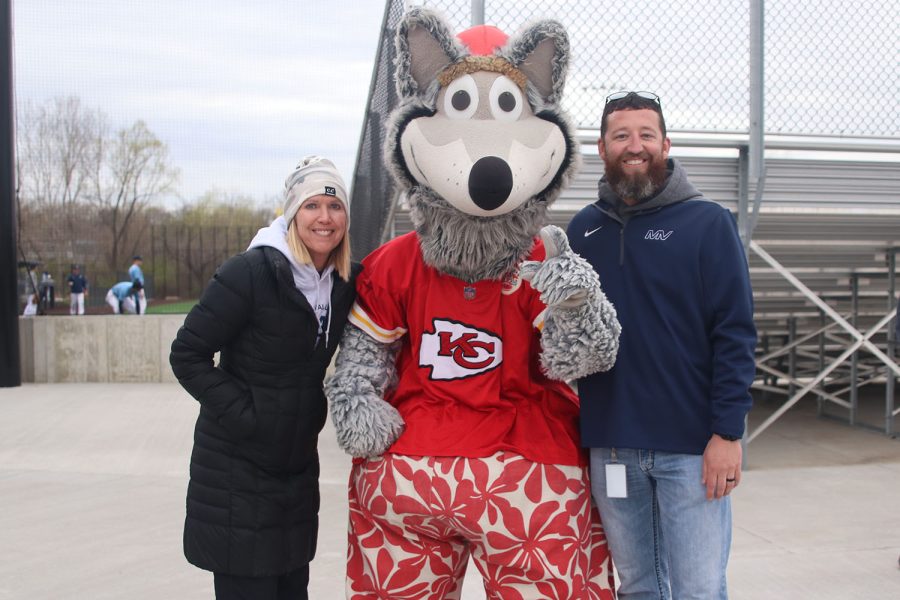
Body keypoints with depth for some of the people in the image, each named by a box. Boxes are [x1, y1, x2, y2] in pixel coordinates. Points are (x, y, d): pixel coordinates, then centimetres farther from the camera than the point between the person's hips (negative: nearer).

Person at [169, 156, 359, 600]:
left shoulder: (345, 282, 1)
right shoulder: (252, 272, -18)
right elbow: (187, 355, -15)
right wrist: (242, 413, -19)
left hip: (297, 462, 6)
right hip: (236, 468, -6)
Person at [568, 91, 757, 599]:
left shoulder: (708, 223, -3)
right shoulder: (583, 229, 8)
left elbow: (736, 332, -7)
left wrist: (728, 432, -13)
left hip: (693, 447, -3)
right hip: (610, 446, 4)